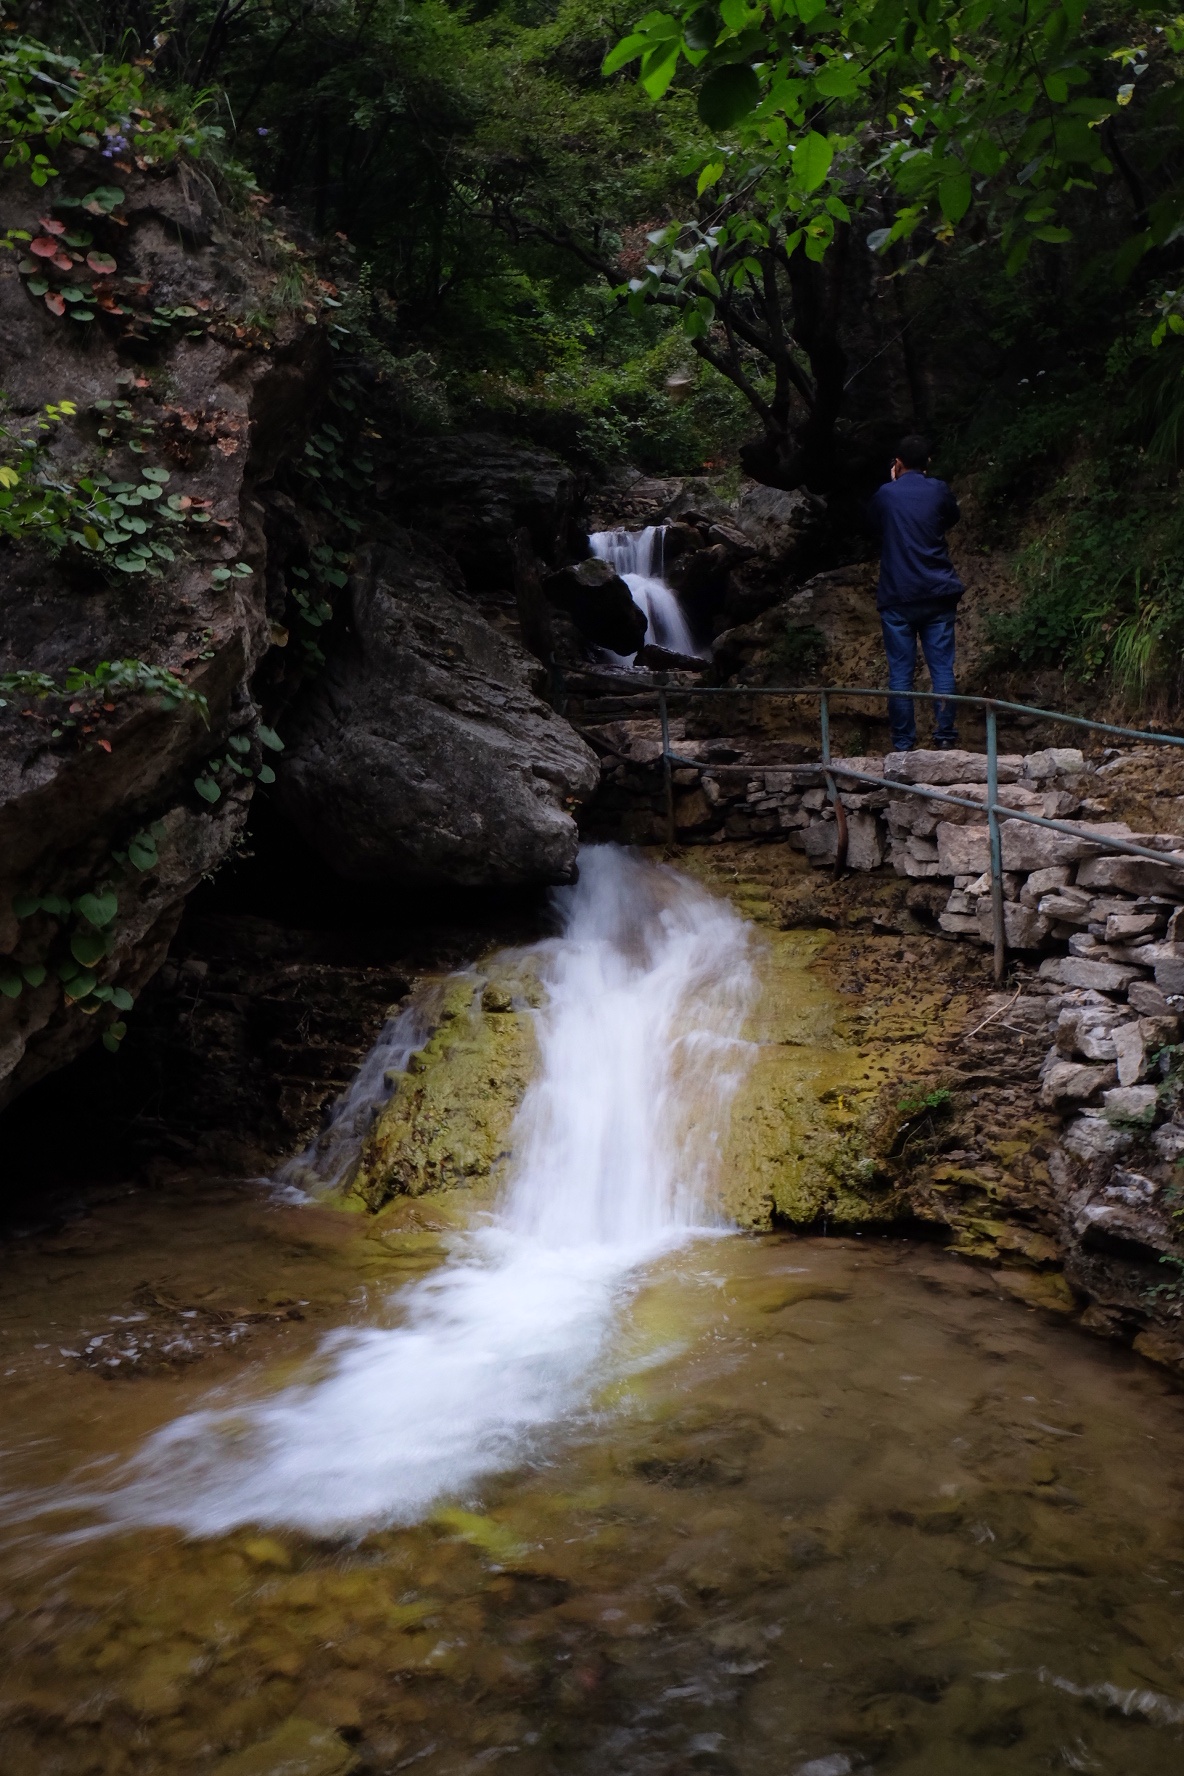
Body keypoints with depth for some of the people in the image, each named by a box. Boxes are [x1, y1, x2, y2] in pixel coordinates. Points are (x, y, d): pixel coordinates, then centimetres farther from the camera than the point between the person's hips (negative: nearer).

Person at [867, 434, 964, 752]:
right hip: (938, 595, 1)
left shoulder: (885, 494, 0)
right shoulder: (938, 490, 1)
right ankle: (945, 739, 2)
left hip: (897, 597, -1)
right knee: (942, 668, 4)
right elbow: (953, 517, 22)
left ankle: (903, 745, 1)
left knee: (900, 672, 1)